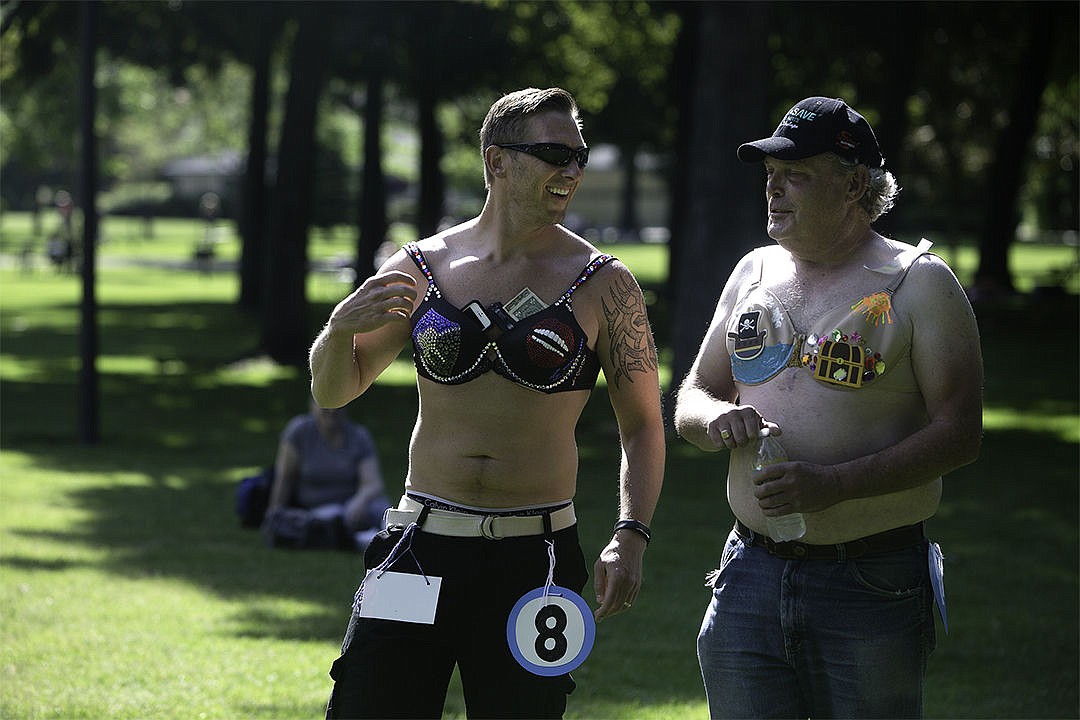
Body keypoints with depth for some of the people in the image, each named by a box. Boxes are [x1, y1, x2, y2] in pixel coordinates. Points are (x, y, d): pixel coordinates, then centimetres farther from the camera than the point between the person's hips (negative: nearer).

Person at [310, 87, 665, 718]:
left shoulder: (602, 284, 1)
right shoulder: (421, 268, 5)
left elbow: (642, 427, 6)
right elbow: (334, 391, 13)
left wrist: (631, 537, -8)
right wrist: (341, 329, -10)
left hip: (536, 561, -1)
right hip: (421, 547, 1)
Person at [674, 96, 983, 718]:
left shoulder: (918, 283, -3)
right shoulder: (754, 273, 14)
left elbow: (960, 434, -10)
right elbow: (692, 398, 20)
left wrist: (835, 482, -21)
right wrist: (715, 419, -6)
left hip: (873, 591, -5)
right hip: (752, 575, 5)